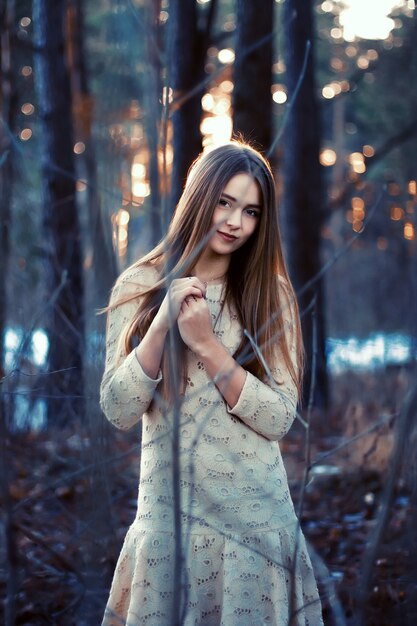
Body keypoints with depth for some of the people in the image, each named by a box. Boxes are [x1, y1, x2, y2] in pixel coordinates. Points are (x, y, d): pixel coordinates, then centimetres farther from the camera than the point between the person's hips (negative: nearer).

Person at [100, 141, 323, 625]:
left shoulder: (270, 294, 0)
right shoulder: (141, 287, -2)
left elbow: (279, 420, -8)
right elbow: (119, 411, -7)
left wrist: (207, 344, -17)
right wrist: (163, 322, -19)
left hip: (258, 512, 0)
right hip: (170, 509, 0)